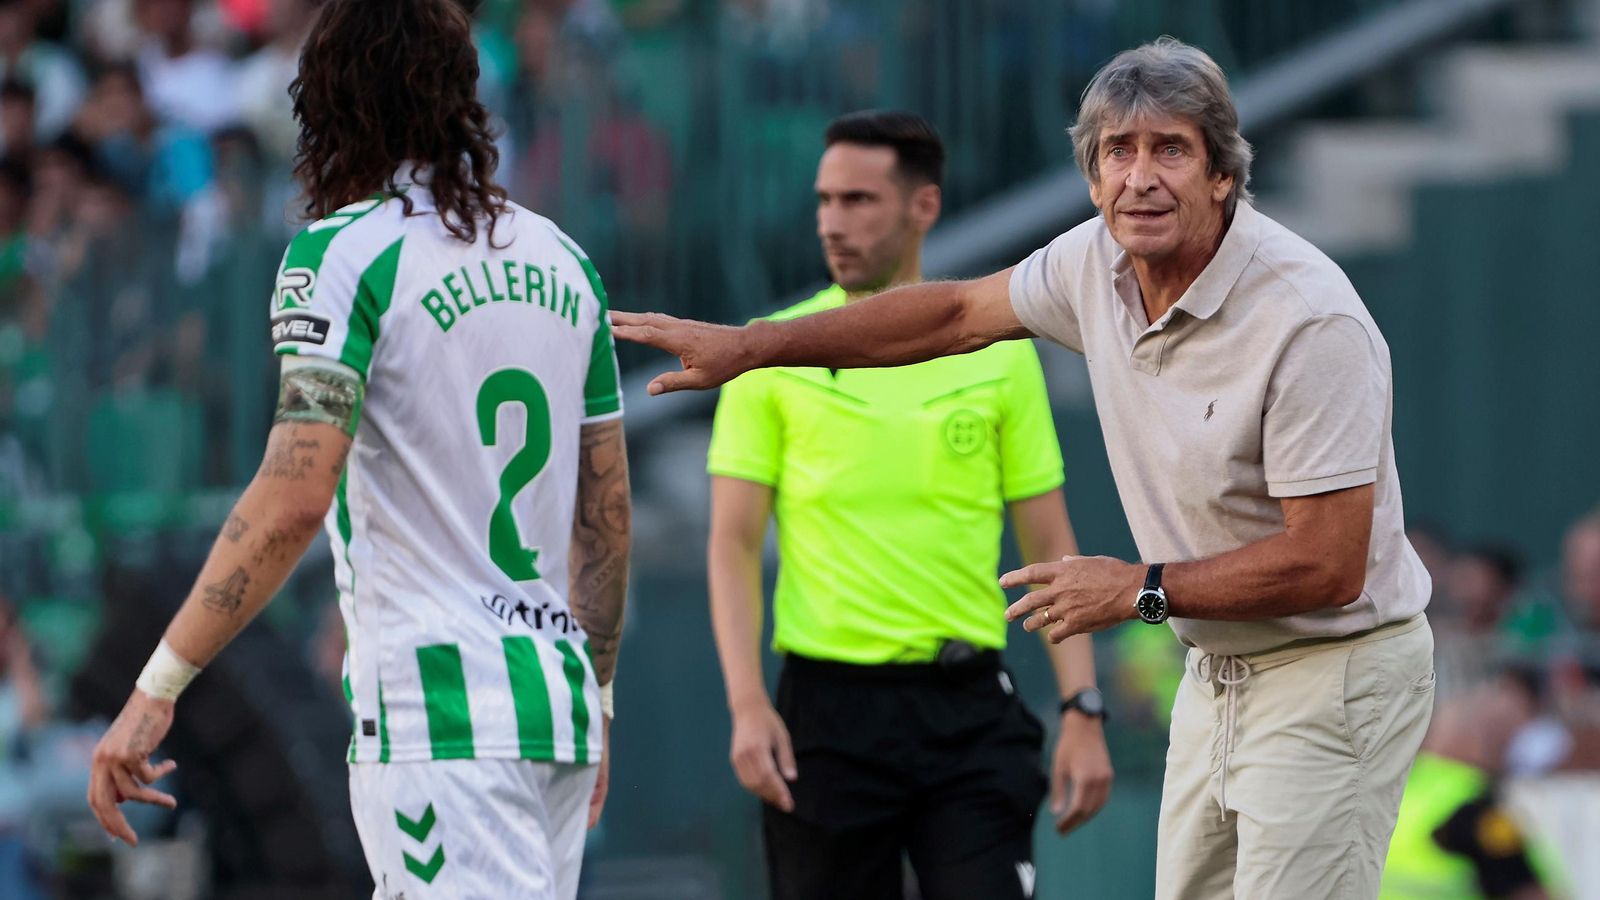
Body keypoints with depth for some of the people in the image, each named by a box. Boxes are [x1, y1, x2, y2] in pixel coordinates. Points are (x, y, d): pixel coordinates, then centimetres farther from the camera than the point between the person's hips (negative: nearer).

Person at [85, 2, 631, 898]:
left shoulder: (347, 251, -8)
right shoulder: (561, 259, 13)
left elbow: (294, 498, -17)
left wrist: (159, 687, -16)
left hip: (441, 714, -7)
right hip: (556, 692, 7)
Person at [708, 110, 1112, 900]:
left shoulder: (999, 352, 6)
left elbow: (1048, 546, 8)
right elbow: (733, 545, 0)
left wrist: (1083, 710, -1)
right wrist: (746, 704, -12)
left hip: (968, 711, 1)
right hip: (830, 710, -1)